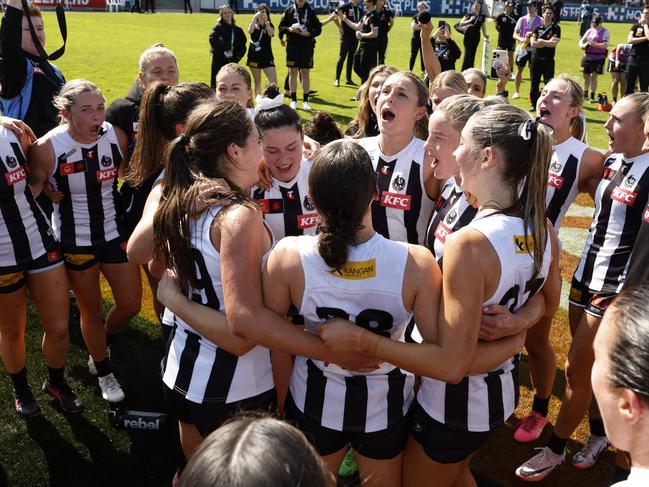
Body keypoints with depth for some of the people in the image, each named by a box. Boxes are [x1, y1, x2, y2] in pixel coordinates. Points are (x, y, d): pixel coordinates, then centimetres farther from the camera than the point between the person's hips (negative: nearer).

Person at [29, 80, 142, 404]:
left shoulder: (116, 137, -11)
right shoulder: (47, 148, -21)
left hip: (115, 234, 3)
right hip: (75, 241, -3)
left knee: (131, 305, 10)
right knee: (91, 311, 13)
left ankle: (101, 347, 43)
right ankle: (103, 372, 38)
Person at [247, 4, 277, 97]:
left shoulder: (270, 26, 7)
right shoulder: (254, 25, 6)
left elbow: (271, 33, -15)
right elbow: (250, 31, -18)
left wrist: (266, 21, -18)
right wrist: (255, 17, -19)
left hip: (267, 56, 0)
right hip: (254, 56, 0)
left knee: (274, 82, -11)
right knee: (257, 83, 7)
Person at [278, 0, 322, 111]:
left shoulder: (311, 11, 3)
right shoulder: (289, 10, 3)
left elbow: (318, 29, 4)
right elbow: (281, 26, 5)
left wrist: (309, 33, -13)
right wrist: (289, 29, -14)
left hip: (307, 46, 0)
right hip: (292, 45, 0)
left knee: (305, 73, 3)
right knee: (292, 72, 4)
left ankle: (305, 101, 11)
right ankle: (293, 100, 13)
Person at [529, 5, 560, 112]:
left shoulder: (556, 28, 3)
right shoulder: (537, 28, 8)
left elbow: (554, 43, -12)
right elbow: (533, 43, -7)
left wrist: (541, 41, -8)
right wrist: (548, 43, -12)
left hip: (548, 60, -2)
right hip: (536, 58, 2)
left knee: (549, 83, -4)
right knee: (534, 83, 6)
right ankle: (534, 105, 17)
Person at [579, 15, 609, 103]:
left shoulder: (604, 32, -7)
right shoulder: (590, 30, 11)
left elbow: (605, 45, -17)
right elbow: (582, 40, 11)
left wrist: (594, 44, -29)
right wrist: (582, 45, -12)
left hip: (598, 57, -5)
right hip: (587, 56, 5)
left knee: (594, 76, -5)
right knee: (586, 75, 11)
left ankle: (592, 96, 3)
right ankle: (585, 93, 28)